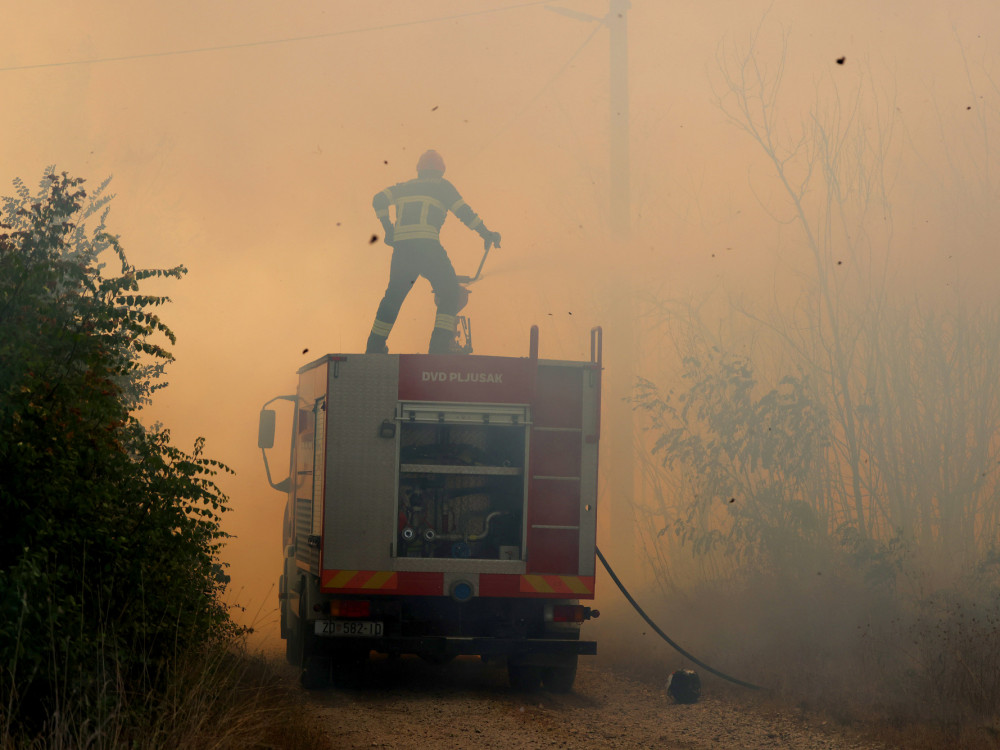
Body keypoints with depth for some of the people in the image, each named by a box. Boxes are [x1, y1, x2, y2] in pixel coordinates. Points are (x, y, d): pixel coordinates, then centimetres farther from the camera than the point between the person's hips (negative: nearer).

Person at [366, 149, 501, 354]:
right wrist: (486, 234, 12)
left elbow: (378, 200, 15)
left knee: (393, 297, 19)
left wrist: (387, 228, 25)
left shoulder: (404, 187, 24)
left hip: (401, 246, 4)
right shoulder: (441, 186, 13)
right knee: (450, 295, 5)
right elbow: (464, 212, 7)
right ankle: (439, 348, -9)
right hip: (427, 246, -4)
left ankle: (374, 348, 21)